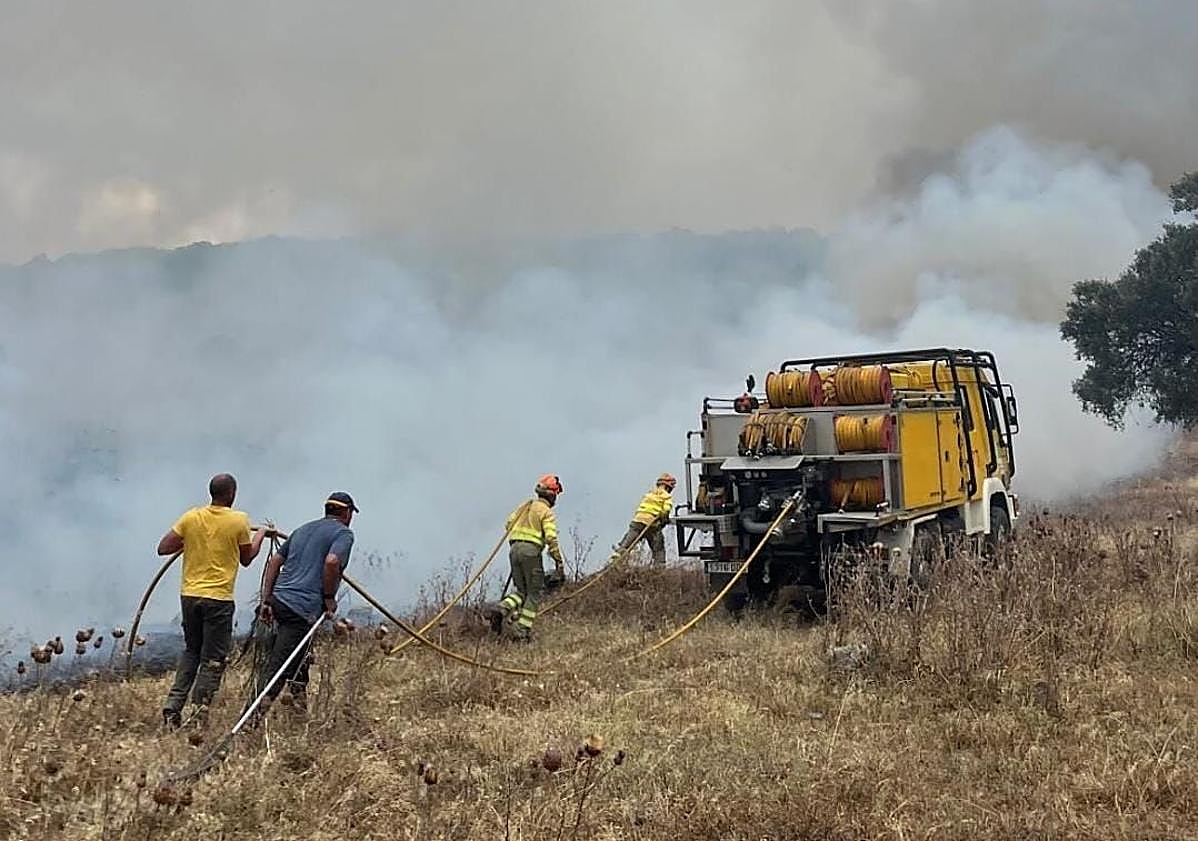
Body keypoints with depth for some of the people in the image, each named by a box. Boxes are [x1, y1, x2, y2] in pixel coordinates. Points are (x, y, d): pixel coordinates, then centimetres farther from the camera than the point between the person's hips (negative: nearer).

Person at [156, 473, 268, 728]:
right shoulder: (239, 520, -6)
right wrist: (260, 535, 22)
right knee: (213, 659, 4)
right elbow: (246, 559, 6)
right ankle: (200, 714, 3)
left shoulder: (191, 518, 1)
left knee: (191, 651, 20)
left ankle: (173, 706, 12)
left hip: (189, 594, 4)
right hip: (218, 597, -4)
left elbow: (163, 548, 3)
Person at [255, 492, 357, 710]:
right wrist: (329, 598, -7)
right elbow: (331, 562, -19)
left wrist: (266, 600, 17)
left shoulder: (303, 529, 23)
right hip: (303, 608, -7)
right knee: (276, 667, -8)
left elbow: (274, 561, 18)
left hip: (279, 599, 7)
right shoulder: (343, 533, 1)